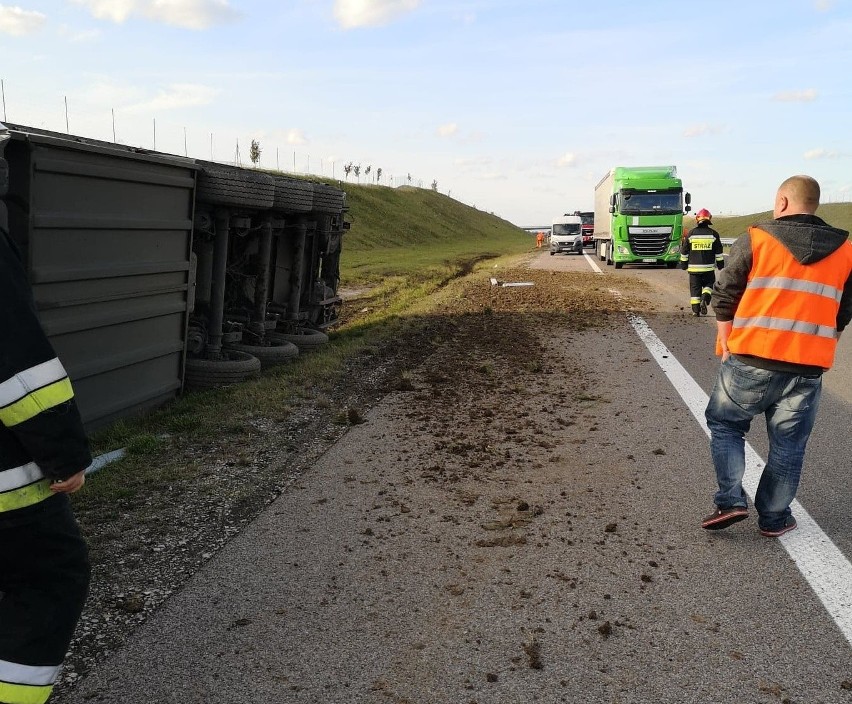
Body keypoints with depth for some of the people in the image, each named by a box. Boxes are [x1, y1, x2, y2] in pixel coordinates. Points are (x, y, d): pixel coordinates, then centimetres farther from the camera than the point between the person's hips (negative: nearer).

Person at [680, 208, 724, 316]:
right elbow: (718, 252, 3)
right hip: (708, 268, 0)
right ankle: (705, 299, -13)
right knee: (709, 284, 15)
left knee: (695, 288, 6)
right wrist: (720, 264, 13)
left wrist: (683, 264, 15)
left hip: (694, 267, 0)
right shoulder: (713, 234, 0)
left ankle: (695, 310, 4)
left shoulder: (691, 234, 1)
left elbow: (684, 251, 5)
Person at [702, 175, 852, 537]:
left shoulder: (756, 239, -3)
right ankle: (774, 517, 21)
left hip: (751, 360, -3)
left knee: (725, 425, 14)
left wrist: (726, 346, 5)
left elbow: (724, 297, -4)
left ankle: (730, 500, 4)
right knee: (788, 445, 13)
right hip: (808, 368, 3)